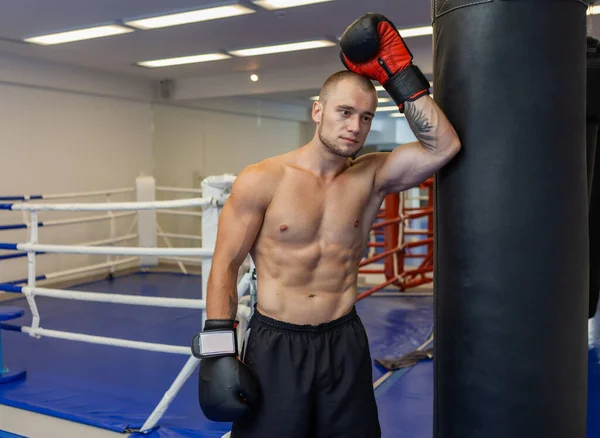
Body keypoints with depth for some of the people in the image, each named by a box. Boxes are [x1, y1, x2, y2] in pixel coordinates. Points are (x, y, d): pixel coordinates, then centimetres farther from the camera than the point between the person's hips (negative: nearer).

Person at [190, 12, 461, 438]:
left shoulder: (371, 177, -1)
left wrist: (400, 76, -12)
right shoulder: (262, 181, -9)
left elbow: (443, 147, -11)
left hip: (344, 343, 3)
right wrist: (218, 350, -11)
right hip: (275, 344, -2)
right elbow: (225, 265, -6)